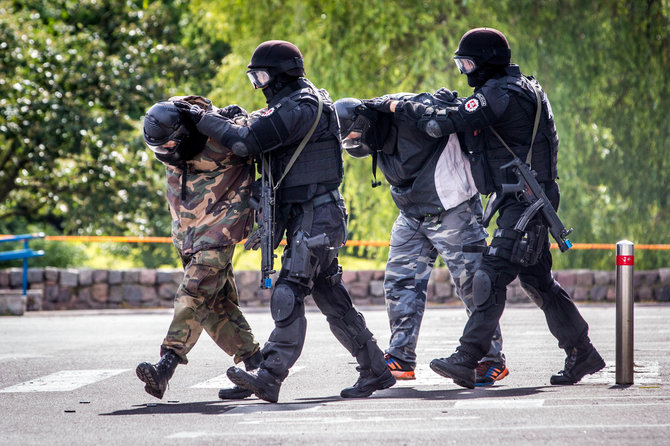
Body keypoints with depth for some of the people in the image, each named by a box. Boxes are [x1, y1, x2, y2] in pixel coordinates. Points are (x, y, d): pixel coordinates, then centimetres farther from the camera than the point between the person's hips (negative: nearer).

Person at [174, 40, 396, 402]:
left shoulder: (301, 107, -15)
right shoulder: (291, 105, 19)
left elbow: (249, 141, -21)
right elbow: (260, 142, 20)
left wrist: (203, 119, -13)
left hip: (315, 217, -10)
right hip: (305, 217, 10)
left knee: (289, 294, -14)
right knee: (331, 298, 12)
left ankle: (269, 378, -19)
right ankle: (376, 370, 18)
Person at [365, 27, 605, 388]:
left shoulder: (500, 95, -16)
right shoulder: (519, 88, 16)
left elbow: (445, 123, -22)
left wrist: (397, 106, -12)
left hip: (523, 202, -10)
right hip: (524, 200, 10)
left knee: (492, 277, -14)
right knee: (537, 280, 15)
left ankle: (466, 361, -18)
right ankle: (581, 354, 22)